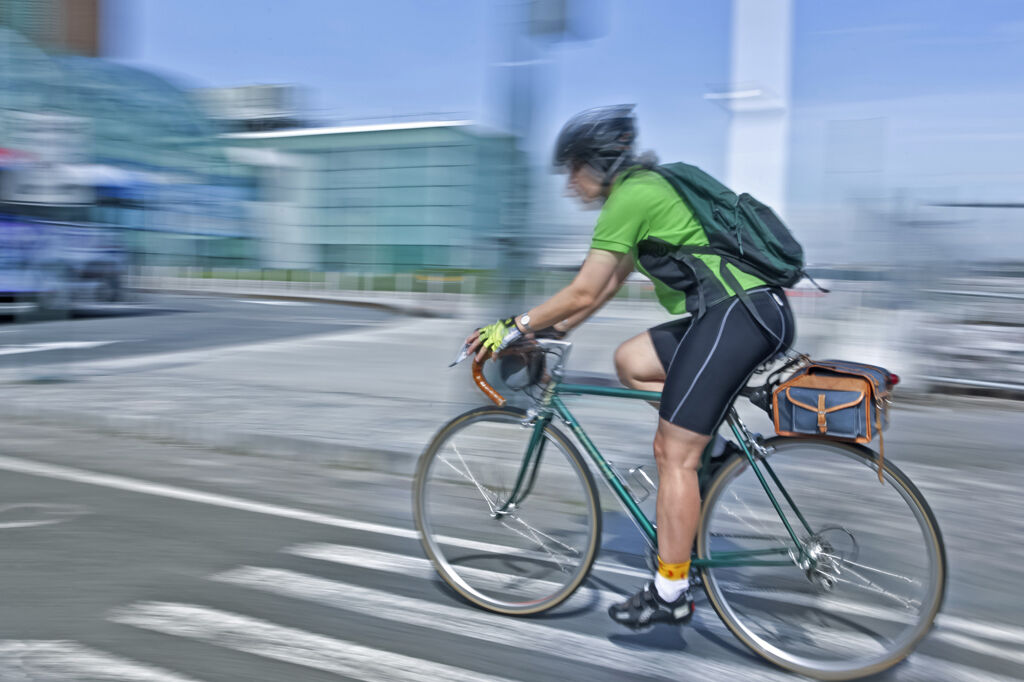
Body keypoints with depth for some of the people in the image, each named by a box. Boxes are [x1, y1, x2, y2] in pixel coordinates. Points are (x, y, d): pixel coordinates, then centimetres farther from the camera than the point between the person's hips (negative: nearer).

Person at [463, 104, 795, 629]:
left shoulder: (630, 196, -8)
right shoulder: (647, 185, 22)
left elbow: (584, 292, -11)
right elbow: (610, 283, 25)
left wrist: (513, 327, -1)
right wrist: (553, 328, 25)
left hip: (739, 314, -10)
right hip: (743, 310, 10)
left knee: (674, 456, -5)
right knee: (630, 360, 14)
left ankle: (670, 595, 6)